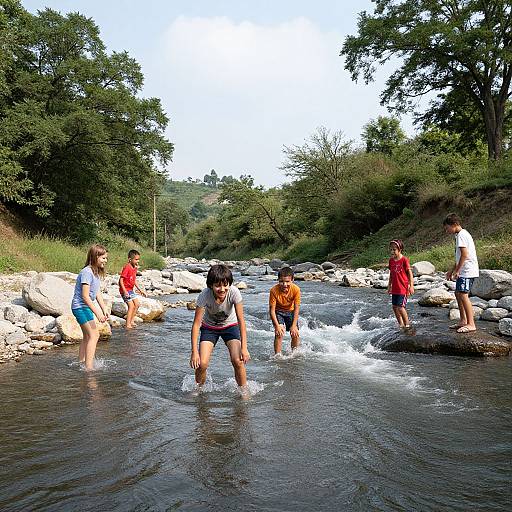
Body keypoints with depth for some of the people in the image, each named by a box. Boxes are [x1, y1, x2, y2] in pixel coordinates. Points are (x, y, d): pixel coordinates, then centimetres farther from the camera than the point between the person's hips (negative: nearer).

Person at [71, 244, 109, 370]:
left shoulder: (96, 272, 8)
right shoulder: (87, 272, -22)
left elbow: (97, 293, 13)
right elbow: (85, 296, -25)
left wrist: (104, 309, 9)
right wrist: (97, 313, -25)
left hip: (85, 307, 10)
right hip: (80, 306, -10)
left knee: (87, 336, 19)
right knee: (94, 335, -14)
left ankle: (81, 362, 32)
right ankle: (89, 366, -14)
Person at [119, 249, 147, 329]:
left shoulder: (134, 268, 9)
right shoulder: (127, 268, -19)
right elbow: (121, 279, -21)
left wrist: (140, 290, 17)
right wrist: (124, 291, -27)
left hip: (130, 290, 10)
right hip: (125, 290, -10)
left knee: (137, 304, 12)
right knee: (131, 306, -12)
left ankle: (131, 321, 21)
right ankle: (128, 325, -6)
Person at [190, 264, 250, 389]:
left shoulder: (234, 292, -30)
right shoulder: (204, 295, -31)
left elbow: (241, 320, -25)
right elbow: (196, 324, -26)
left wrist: (244, 348, -30)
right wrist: (194, 351, -31)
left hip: (230, 326, 0)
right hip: (209, 327, 0)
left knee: (238, 361, -19)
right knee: (202, 363, -14)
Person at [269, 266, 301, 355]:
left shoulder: (296, 289, -27)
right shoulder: (274, 290, -30)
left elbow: (296, 309, -21)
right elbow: (272, 309, -24)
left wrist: (294, 326, -25)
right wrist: (277, 326, -29)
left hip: (291, 311, 2)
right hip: (278, 312, -2)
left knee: (295, 334, 0)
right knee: (279, 333, -19)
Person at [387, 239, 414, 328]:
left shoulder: (404, 260, -11)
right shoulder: (391, 260, 8)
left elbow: (410, 273, -9)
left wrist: (411, 286, -13)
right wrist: (389, 285, 18)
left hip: (403, 288, -7)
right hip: (395, 288, 7)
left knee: (400, 307, -11)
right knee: (394, 306, 9)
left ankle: (407, 324, 4)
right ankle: (401, 324, 22)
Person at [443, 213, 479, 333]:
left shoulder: (461, 235, -13)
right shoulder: (462, 234, 20)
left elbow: (464, 255, -21)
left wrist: (456, 271, -18)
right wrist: (452, 270, 23)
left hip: (467, 271, -11)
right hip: (464, 271, 11)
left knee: (463, 295, -13)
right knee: (458, 294, 15)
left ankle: (471, 324, -13)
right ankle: (463, 321, 22)